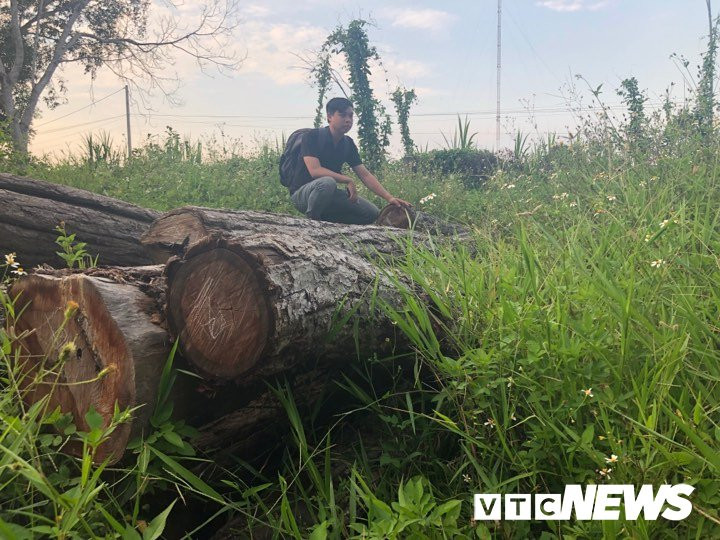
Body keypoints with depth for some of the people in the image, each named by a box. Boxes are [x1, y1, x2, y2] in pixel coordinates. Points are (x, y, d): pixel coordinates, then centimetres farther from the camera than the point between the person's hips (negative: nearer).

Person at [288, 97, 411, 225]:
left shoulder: (348, 144, 3)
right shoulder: (312, 136, -15)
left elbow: (365, 175, 0)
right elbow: (315, 171, -28)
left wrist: (389, 198, -11)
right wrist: (348, 180, -24)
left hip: (329, 194, 6)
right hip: (301, 192, -6)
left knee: (372, 213, -7)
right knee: (327, 182, -40)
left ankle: (325, 220, 0)